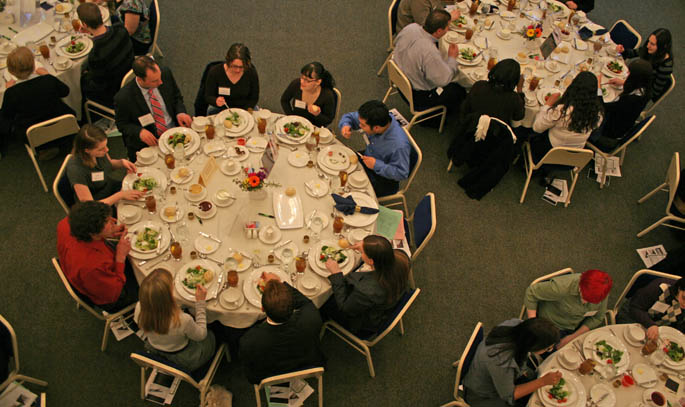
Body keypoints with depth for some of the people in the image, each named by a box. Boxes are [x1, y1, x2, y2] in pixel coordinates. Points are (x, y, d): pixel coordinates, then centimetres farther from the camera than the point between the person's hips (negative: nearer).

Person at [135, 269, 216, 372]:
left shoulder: (139, 309, -30)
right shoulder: (182, 321, -44)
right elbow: (201, 335, -19)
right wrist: (201, 302, -18)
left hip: (153, 352, 4)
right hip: (184, 362, -4)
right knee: (210, 337, 26)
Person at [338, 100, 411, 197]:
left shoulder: (399, 145, -39)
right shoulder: (373, 118, -21)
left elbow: (402, 174, -26)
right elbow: (350, 116, -2)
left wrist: (377, 165, -33)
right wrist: (345, 125, -25)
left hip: (384, 180, -7)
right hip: (368, 159, 7)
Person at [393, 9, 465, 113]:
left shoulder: (410, 28, -16)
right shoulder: (430, 52, -39)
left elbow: (396, 43, 8)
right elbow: (444, 80, -26)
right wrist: (452, 58, -11)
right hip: (418, 96, -8)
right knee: (460, 92, 11)